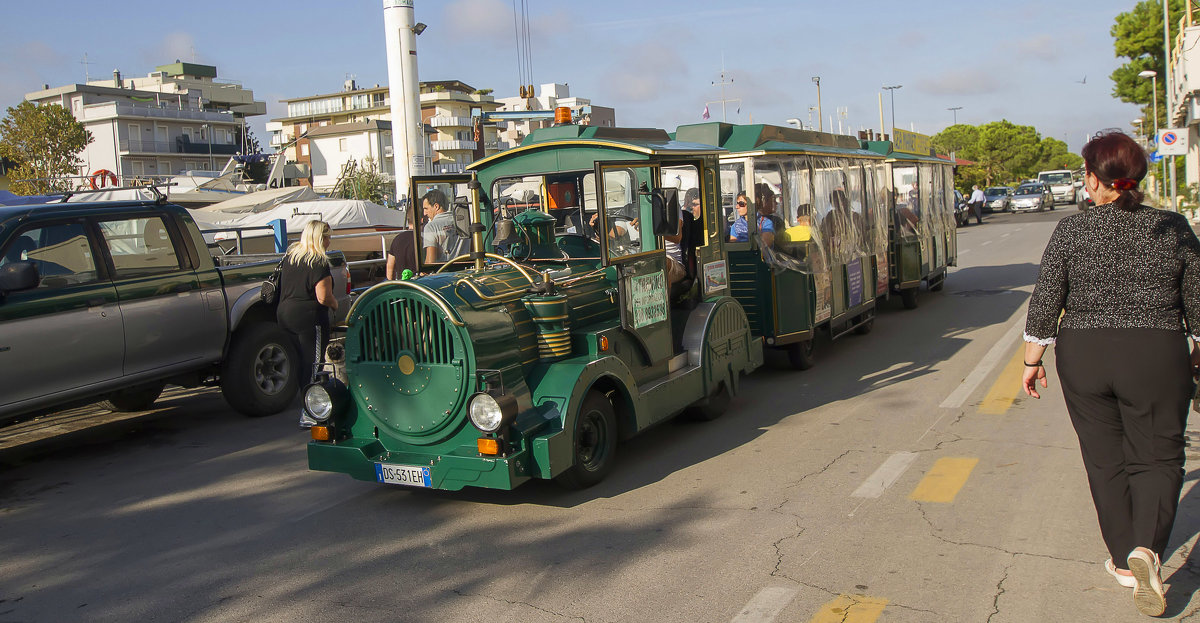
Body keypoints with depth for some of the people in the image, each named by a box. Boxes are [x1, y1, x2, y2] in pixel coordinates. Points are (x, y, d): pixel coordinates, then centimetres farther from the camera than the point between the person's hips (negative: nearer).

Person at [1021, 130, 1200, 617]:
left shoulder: (1071, 231, -5)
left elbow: (1044, 306, -5)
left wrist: (1032, 360, 5)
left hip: (1083, 357, 0)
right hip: (1157, 357, 0)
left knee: (1105, 459, 13)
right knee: (1157, 457, 10)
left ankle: (1124, 561, 22)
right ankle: (1146, 549, -12)